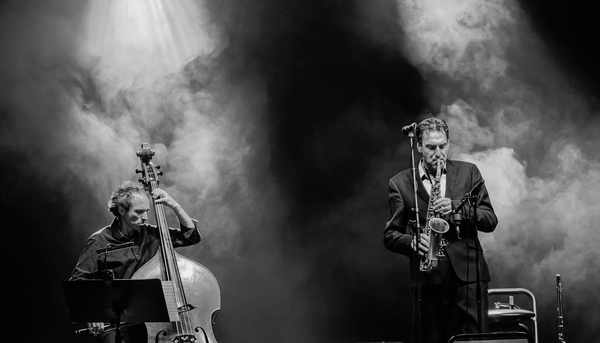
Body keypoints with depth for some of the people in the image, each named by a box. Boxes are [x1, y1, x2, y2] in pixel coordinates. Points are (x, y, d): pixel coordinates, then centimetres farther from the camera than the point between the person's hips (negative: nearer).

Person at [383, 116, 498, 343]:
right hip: (429, 277, 0)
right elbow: (390, 235, 9)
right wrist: (413, 242, -12)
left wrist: (456, 207, -11)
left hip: (468, 274, 0)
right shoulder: (400, 183, 8)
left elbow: (490, 221, 5)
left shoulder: (468, 172, 11)